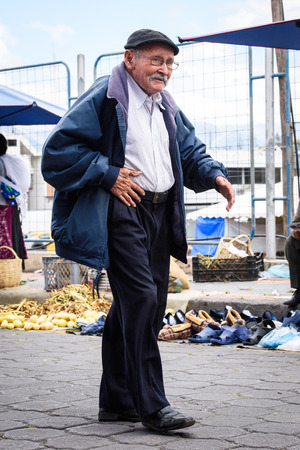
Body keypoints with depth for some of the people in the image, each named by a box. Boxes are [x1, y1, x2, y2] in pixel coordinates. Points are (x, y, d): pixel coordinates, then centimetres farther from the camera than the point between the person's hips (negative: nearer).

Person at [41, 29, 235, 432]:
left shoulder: (167, 108, 19)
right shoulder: (105, 98, -5)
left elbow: (191, 151, 26)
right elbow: (59, 149, -9)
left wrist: (215, 176, 6)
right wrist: (108, 175, -14)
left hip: (159, 214, 8)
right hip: (122, 211, -8)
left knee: (142, 307, 9)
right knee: (141, 298, -17)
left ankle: (116, 401, 20)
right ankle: (151, 405, -11)